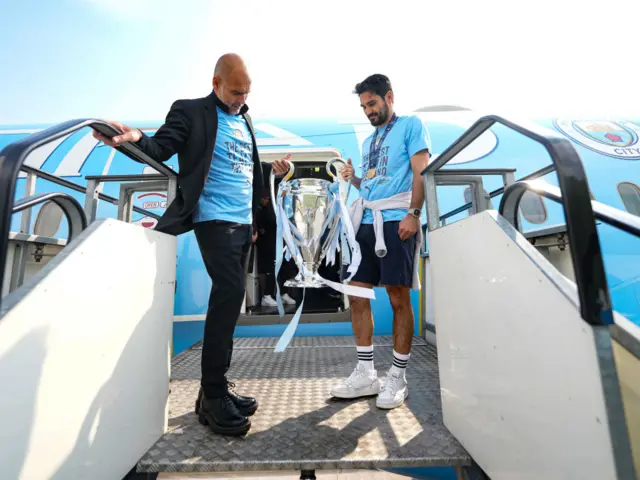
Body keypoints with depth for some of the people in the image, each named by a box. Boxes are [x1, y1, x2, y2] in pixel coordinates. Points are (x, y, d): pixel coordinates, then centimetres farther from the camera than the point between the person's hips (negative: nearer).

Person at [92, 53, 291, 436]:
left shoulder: (246, 120, 22)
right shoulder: (190, 111, 3)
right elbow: (161, 149, -7)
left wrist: (275, 171, 9)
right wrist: (136, 138, -27)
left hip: (244, 223, 7)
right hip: (214, 219, -7)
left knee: (229, 298, 7)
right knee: (230, 293, -19)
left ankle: (216, 387, 20)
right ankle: (212, 395, -5)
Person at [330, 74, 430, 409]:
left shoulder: (410, 125, 8)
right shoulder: (368, 142, 26)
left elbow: (421, 172, -5)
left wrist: (413, 213, -16)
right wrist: (353, 179, 8)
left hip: (396, 221, -7)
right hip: (366, 222, 7)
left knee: (399, 299, -2)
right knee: (357, 296, 3)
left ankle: (397, 378, 12)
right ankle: (366, 374, 15)